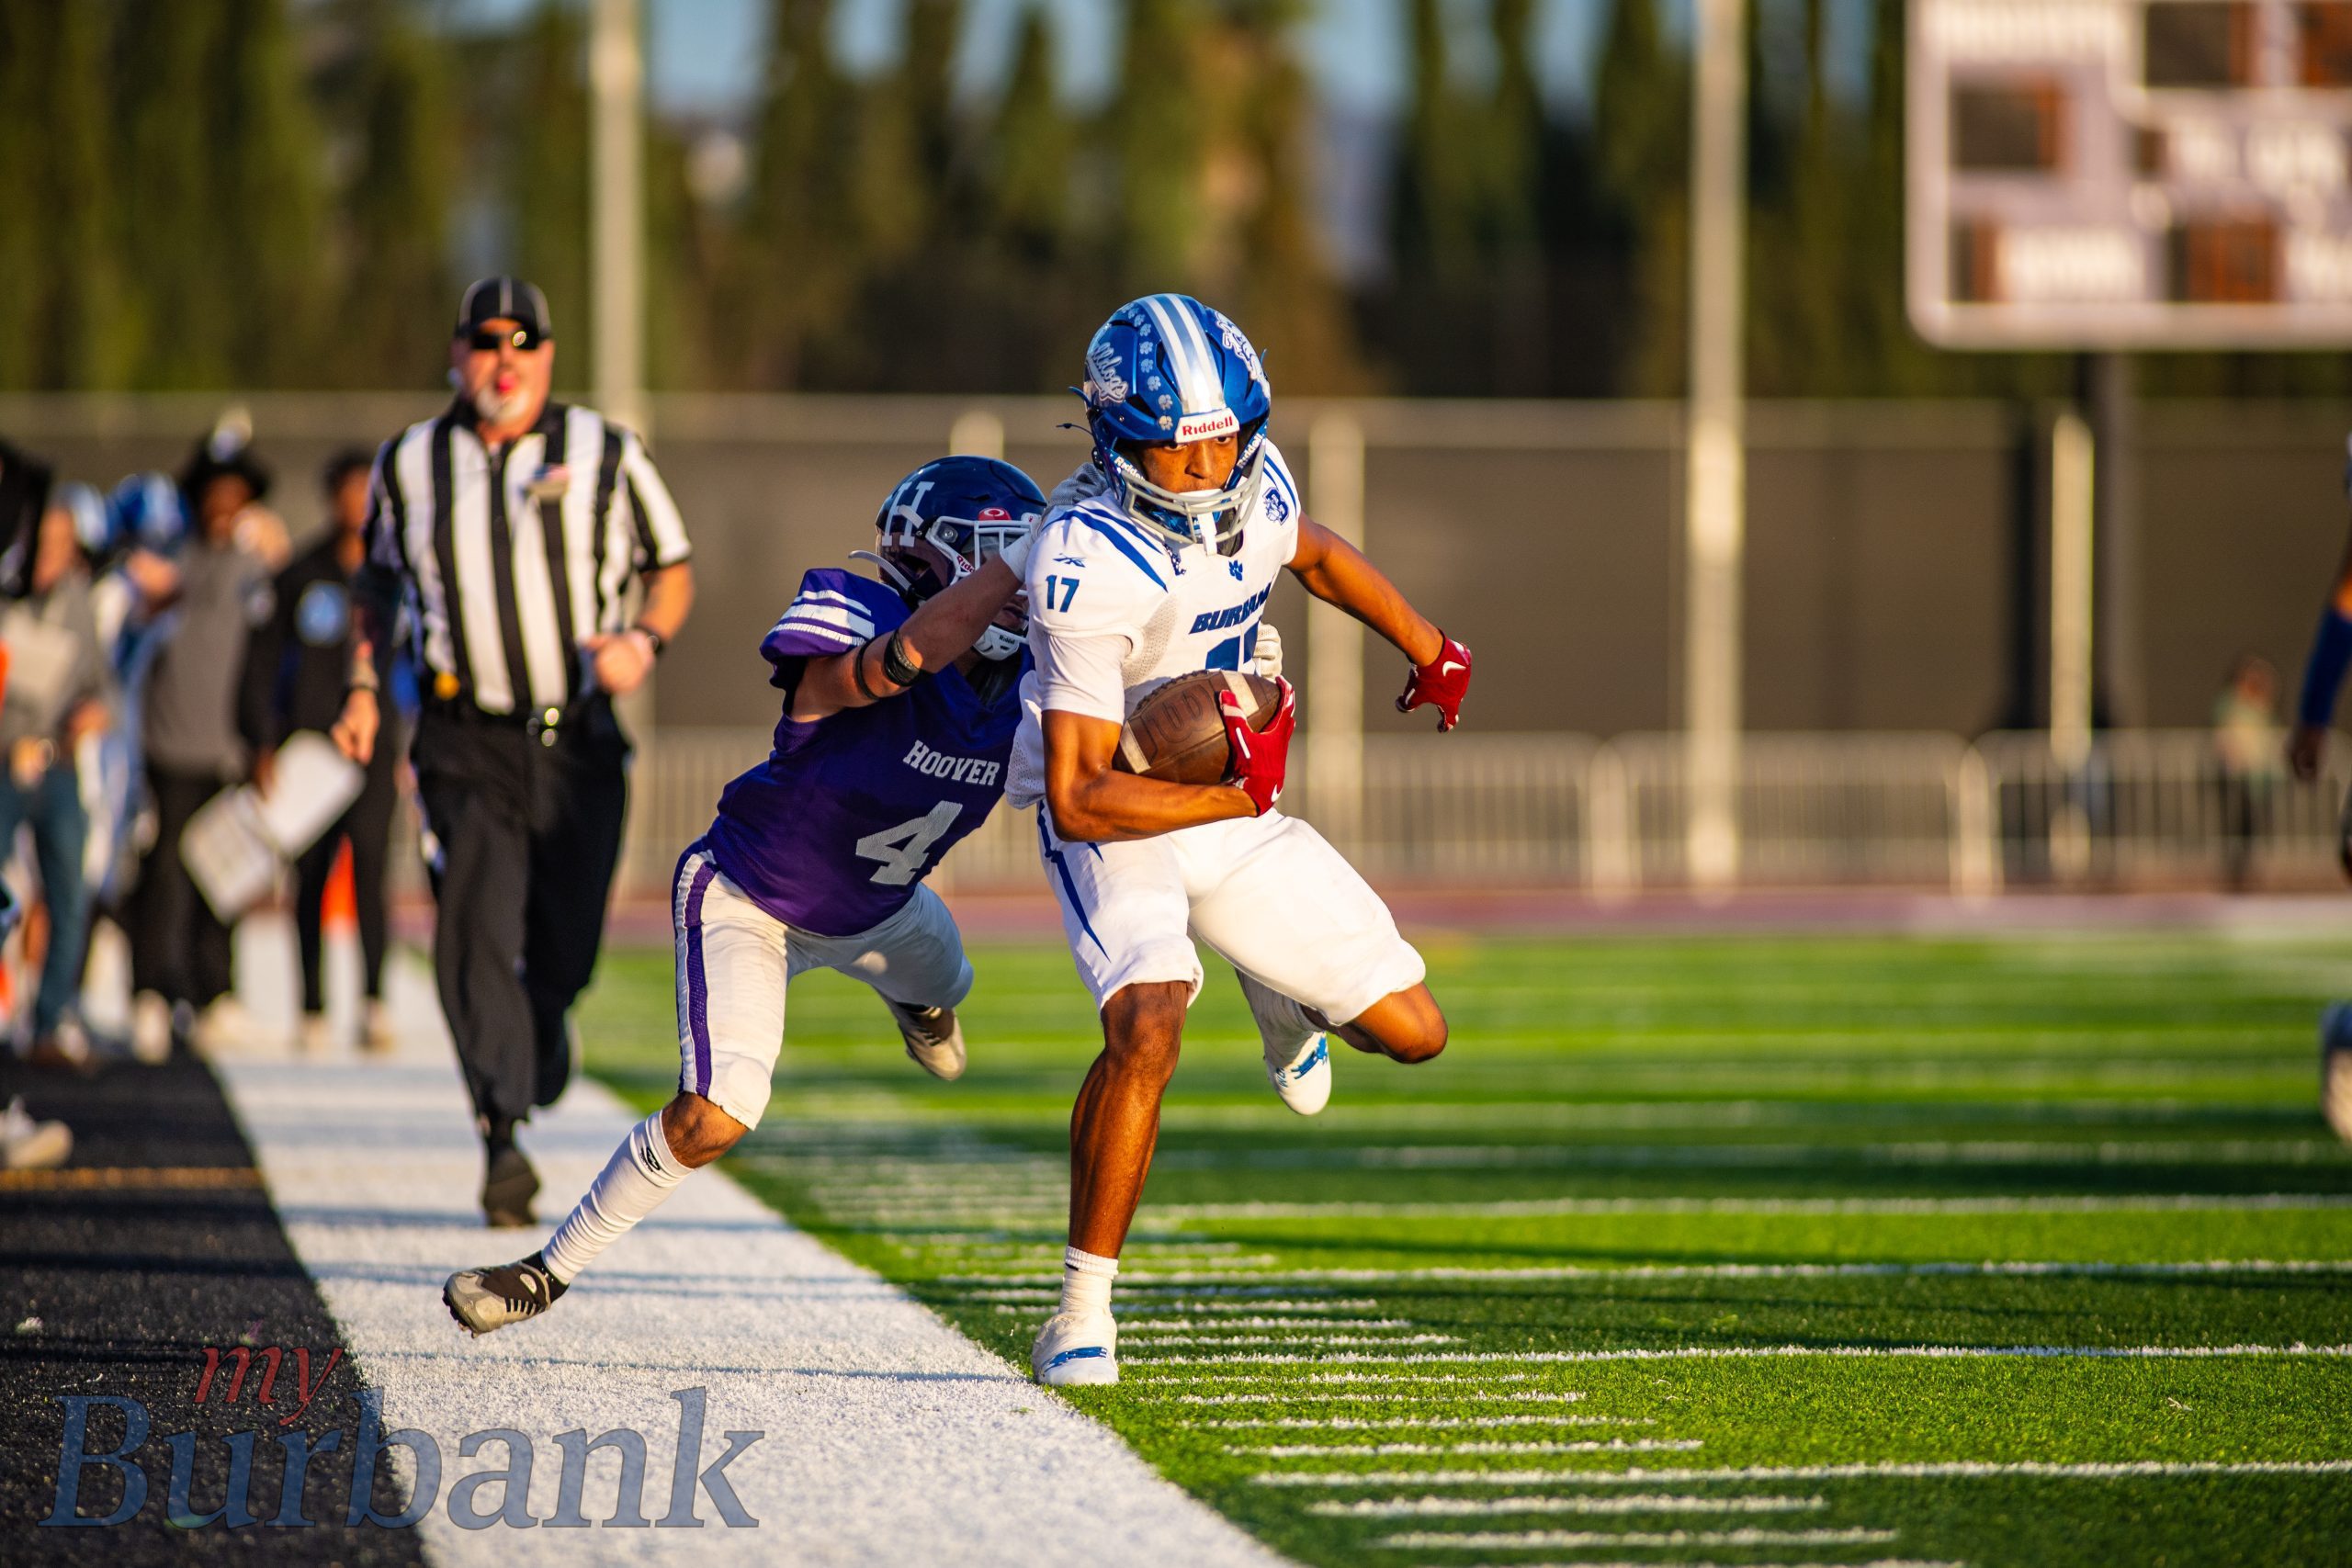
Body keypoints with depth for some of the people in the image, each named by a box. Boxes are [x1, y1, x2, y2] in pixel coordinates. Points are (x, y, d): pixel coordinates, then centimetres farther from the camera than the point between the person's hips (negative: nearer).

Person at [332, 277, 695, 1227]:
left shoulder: (606, 455, 4)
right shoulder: (410, 464, 8)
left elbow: (672, 569, 11)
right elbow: (378, 579, 23)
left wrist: (645, 640, -9)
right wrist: (363, 685, 10)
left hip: (578, 745, 0)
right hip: (464, 745, 0)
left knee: (562, 950, 3)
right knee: (475, 930, -16)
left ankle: (540, 1050, 38)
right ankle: (503, 1139, -18)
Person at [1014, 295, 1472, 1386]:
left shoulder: (1253, 485, -10)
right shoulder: (1088, 567, -30)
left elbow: (1313, 554, 18)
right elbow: (1079, 799, -29)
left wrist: (1428, 647, 24)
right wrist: (1239, 794, -29)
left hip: (1235, 819, 6)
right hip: (1116, 820, -6)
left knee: (1411, 1032, 6)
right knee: (1148, 1028, -33)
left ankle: (1278, 998, 44)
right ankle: (1082, 1314, -20)